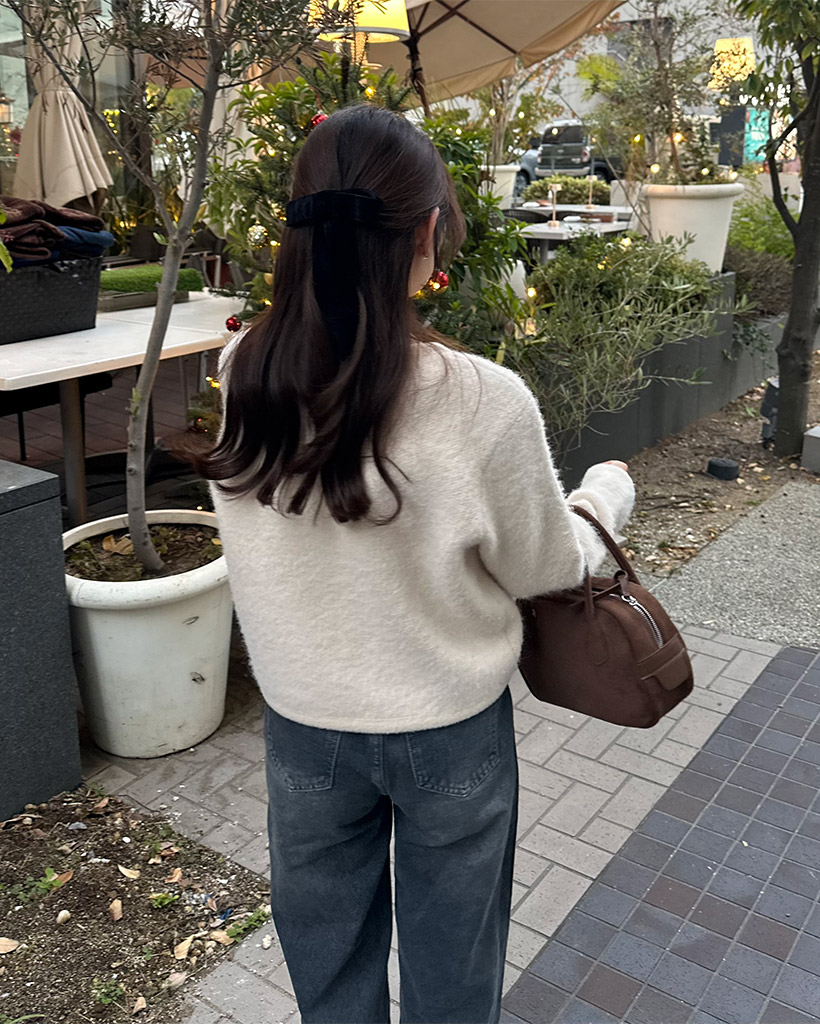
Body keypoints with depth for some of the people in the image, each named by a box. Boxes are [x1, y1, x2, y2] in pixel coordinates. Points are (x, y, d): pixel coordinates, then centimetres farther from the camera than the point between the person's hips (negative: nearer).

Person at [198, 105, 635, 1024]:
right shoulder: (483, 401, -26)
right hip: (451, 730, -2)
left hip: (304, 719, 3)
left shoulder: (243, 373, -16)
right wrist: (607, 492, 9)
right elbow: (545, 569, -10)